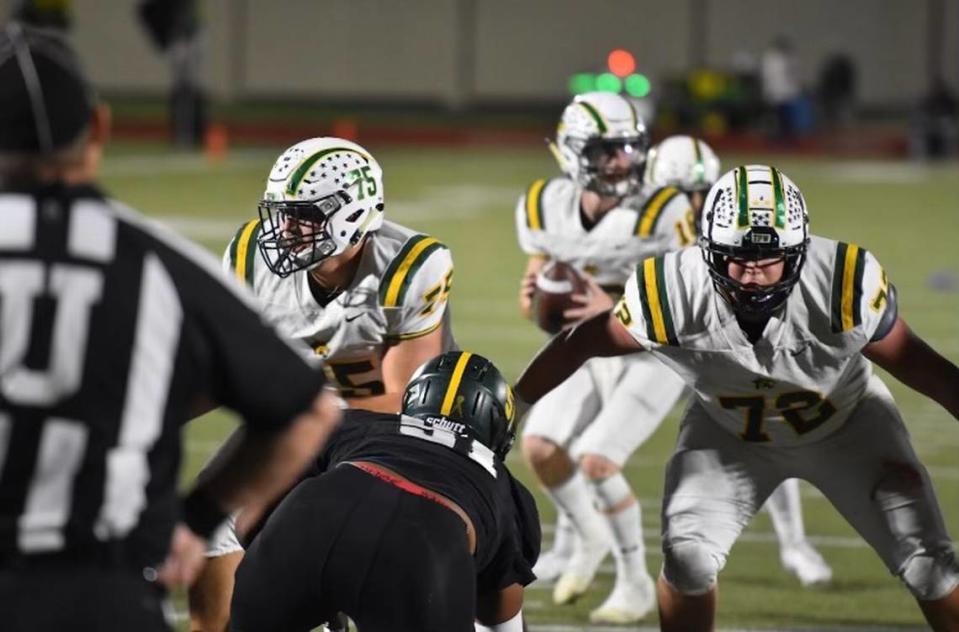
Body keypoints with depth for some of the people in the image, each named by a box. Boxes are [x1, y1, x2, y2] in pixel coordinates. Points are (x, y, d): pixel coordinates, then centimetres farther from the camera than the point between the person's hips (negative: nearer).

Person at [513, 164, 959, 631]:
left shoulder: (844, 286, -36)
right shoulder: (673, 294, -32)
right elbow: (580, 344, -13)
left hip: (846, 425, 0)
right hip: (728, 430, 1)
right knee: (687, 557, -16)